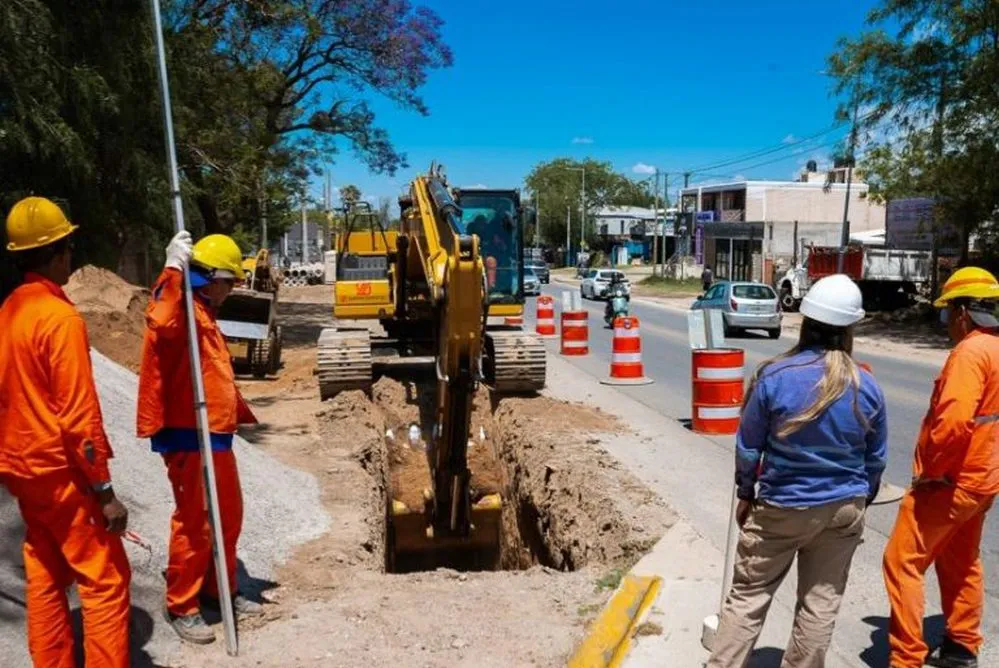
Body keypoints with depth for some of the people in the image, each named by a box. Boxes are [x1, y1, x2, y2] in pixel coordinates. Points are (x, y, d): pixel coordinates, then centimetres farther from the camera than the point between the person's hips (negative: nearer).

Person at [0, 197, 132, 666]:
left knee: (44, 579, 16)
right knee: (105, 581, -1)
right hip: (62, 470, -9)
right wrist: (105, 491, -17)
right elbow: (79, 415, -21)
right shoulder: (61, 317, -19)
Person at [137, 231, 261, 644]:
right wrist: (174, 269, -36)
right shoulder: (183, 310, -14)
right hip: (189, 438, -10)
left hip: (216, 434, 10)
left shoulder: (204, 313, 18)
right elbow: (161, 321, -42)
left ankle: (219, 591, 33)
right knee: (194, 523, -1)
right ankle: (182, 608, 15)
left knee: (229, 516, 18)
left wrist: (240, 413, 32)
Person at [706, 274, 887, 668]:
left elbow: (748, 446, -7)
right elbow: (876, 458, 5)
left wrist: (746, 494, 8)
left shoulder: (774, 377, -16)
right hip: (843, 509, 3)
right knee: (821, 602, 16)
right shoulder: (867, 387, -7)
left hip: (781, 507, -2)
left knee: (748, 596, 9)